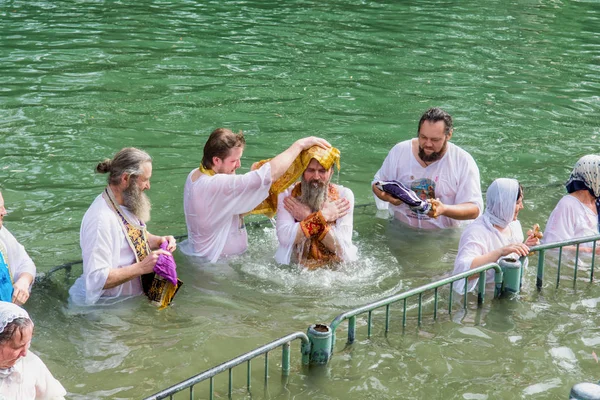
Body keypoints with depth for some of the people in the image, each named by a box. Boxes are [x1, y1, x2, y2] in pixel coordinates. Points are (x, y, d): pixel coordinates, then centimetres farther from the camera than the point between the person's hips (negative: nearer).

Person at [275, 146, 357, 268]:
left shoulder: (343, 195, -3)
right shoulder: (288, 194, -2)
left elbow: (343, 247, -12)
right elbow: (285, 238, -18)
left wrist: (307, 217, -14)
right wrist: (322, 216, -15)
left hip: (335, 267, 0)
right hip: (297, 266, 0)